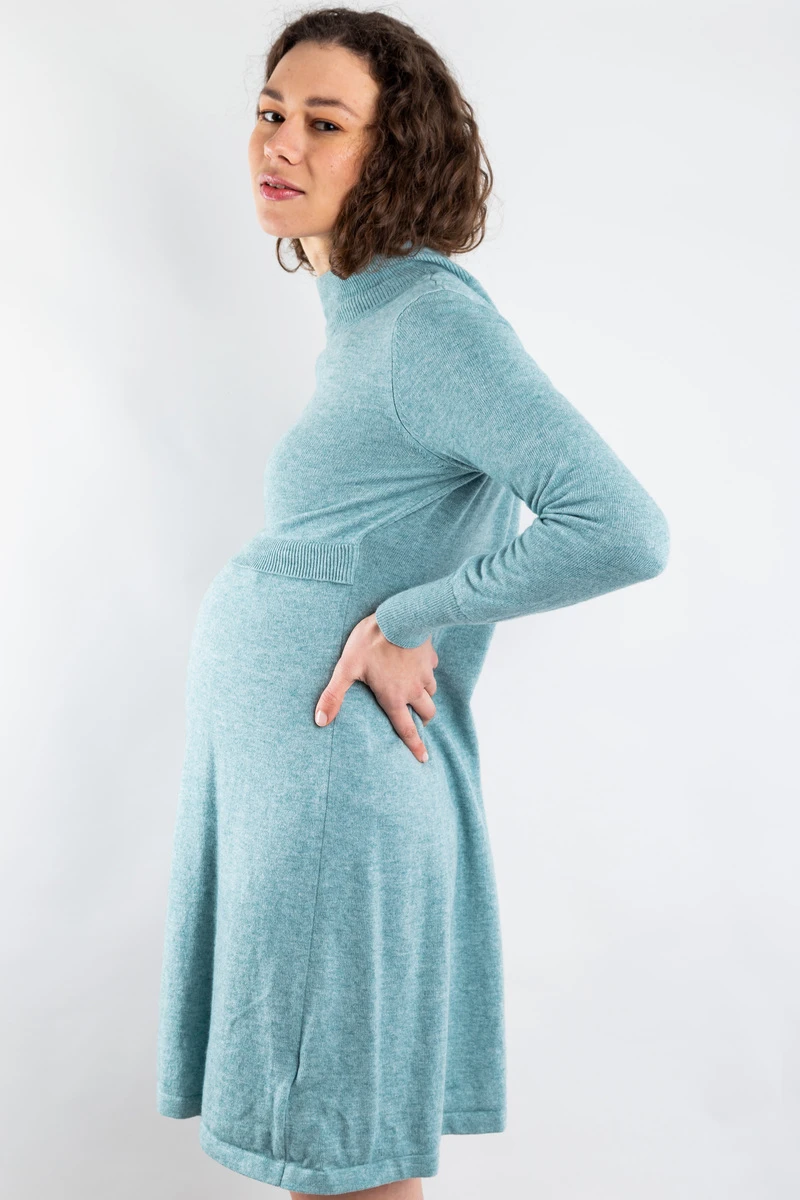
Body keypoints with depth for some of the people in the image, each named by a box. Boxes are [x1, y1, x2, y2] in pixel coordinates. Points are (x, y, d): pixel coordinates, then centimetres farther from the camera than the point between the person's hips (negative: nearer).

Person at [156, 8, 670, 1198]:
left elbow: (623, 532, -25)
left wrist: (405, 621, -17)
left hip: (328, 762, -9)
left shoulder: (429, 319, -16)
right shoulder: (362, 310, 12)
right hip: (259, 743, 9)